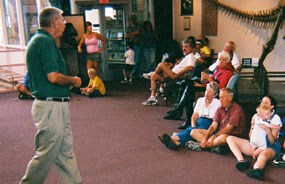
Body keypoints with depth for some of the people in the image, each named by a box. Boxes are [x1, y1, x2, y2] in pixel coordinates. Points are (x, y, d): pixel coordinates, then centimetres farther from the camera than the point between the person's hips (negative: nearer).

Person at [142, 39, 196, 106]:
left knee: (161, 64, -19)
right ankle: (152, 97, 3)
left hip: (176, 77, -11)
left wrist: (176, 75, -28)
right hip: (173, 75, 11)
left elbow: (190, 67, -30)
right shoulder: (186, 57, 22)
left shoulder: (191, 57, -10)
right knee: (154, 76, 8)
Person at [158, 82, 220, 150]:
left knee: (191, 131, -33)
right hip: (198, 123, 4)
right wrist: (193, 127, -10)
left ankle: (174, 138, -57)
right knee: (189, 129, -31)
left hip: (209, 126, -4)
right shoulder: (200, 100, 16)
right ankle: (177, 142, -61)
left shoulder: (218, 103, 2)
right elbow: (194, 116, 11)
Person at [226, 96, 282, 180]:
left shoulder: (275, 119, -3)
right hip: (253, 145, 6)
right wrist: (252, 147, -5)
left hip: (268, 147, -6)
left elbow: (272, 142, -8)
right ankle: (242, 161, -32)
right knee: (230, 138, -7)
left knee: (263, 155, -42)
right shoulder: (256, 116, 13)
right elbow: (251, 134, 11)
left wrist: (268, 130, -26)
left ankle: (256, 169, -77)